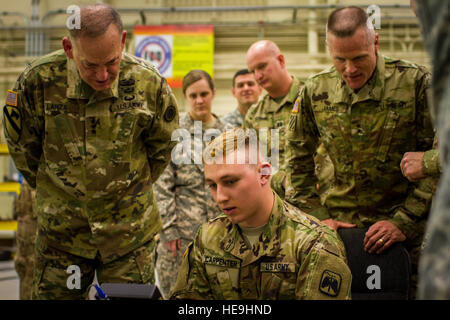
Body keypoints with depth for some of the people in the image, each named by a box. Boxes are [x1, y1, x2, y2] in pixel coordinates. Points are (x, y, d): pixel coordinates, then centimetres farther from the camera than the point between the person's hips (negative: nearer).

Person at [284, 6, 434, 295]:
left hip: (407, 231, -2)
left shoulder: (416, 83, -8)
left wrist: (404, 222, -13)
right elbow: (297, 161, 12)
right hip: (339, 226, 2)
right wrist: (317, 217, 1)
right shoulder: (315, 92, 1)